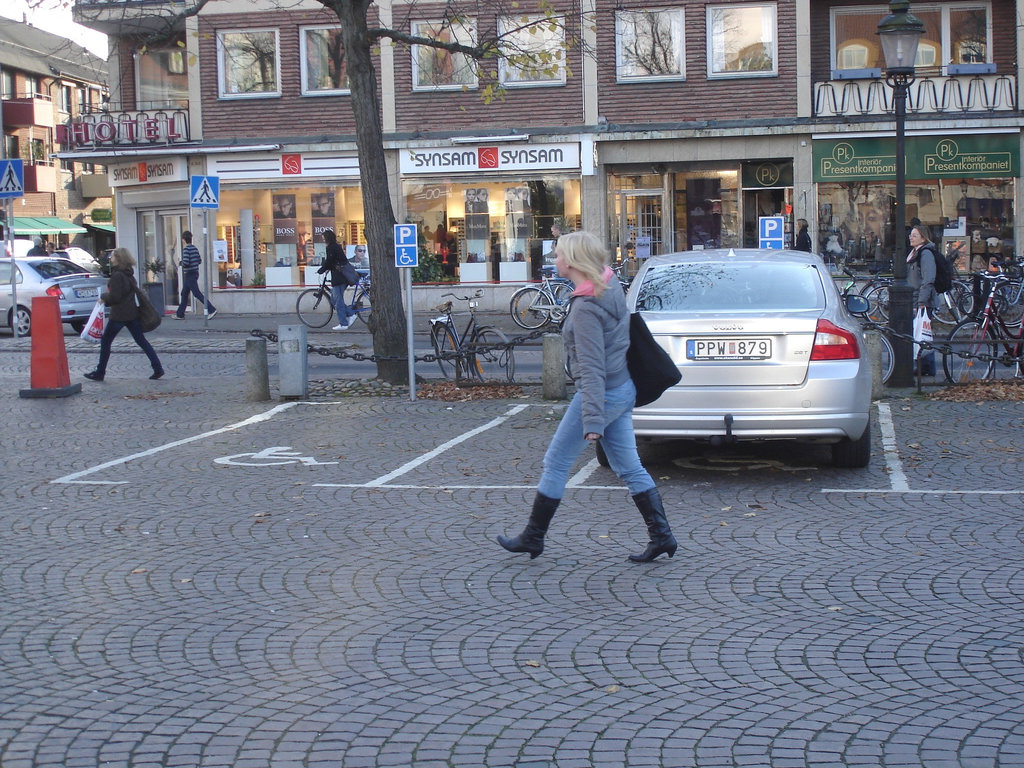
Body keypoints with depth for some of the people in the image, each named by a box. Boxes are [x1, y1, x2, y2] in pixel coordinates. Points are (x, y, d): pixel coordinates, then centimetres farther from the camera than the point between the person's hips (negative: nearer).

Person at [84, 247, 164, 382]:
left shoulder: (117, 276, -16)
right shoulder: (129, 274, 11)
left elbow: (114, 297, -21)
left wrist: (103, 297, 0)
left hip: (119, 315, -8)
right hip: (132, 313, 8)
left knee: (105, 341, 5)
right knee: (141, 340, 8)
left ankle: (99, 373, 10)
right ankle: (158, 368, 1)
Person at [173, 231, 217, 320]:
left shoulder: (186, 249, -15)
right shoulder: (195, 248, 9)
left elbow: (186, 263, -23)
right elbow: (200, 261, 12)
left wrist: (182, 264, -2)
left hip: (189, 274, -9)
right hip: (195, 272, 9)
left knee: (197, 294, -10)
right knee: (184, 294, 15)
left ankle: (212, 310, -16)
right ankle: (180, 314, 19)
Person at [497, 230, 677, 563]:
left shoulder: (586, 308, -22)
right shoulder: (611, 285, 1)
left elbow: (591, 368, -25)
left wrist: (592, 420, -27)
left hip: (599, 394, -9)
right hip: (623, 390, 9)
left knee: (556, 464, 5)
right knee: (629, 467, 12)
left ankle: (532, 538, 17)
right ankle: (661, 536, 10)